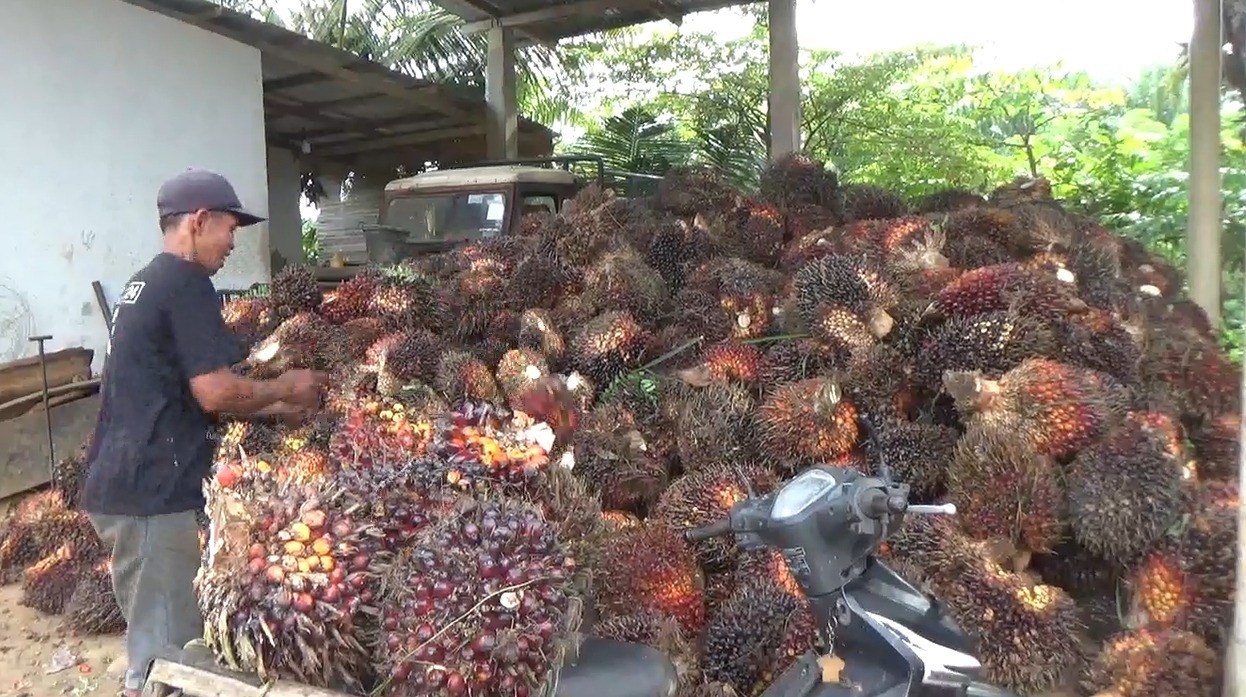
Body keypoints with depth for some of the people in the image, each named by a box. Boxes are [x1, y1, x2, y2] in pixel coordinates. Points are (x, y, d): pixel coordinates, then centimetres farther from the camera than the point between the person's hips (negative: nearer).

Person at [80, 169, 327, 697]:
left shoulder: (143, 284, 18)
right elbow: (215, 394, -19)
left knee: (154, 634, 20)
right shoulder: (186, 283, -13)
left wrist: (277, 407, 19)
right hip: (151, 494, -10)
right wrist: (285, 388, -2)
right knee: (165, 649, 0)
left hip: (119, 487, 10)